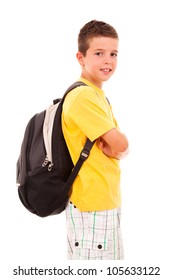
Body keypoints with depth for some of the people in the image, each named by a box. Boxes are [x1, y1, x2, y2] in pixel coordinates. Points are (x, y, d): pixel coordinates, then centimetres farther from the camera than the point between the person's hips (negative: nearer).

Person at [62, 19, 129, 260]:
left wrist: (111, 149, -10)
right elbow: (121, 144, -20)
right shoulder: (83, 95, -18)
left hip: (105, 201, 10)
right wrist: (114, 147, 1)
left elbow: (122, 148, 11)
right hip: (92, 204, -10)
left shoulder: (98, 95, 13)